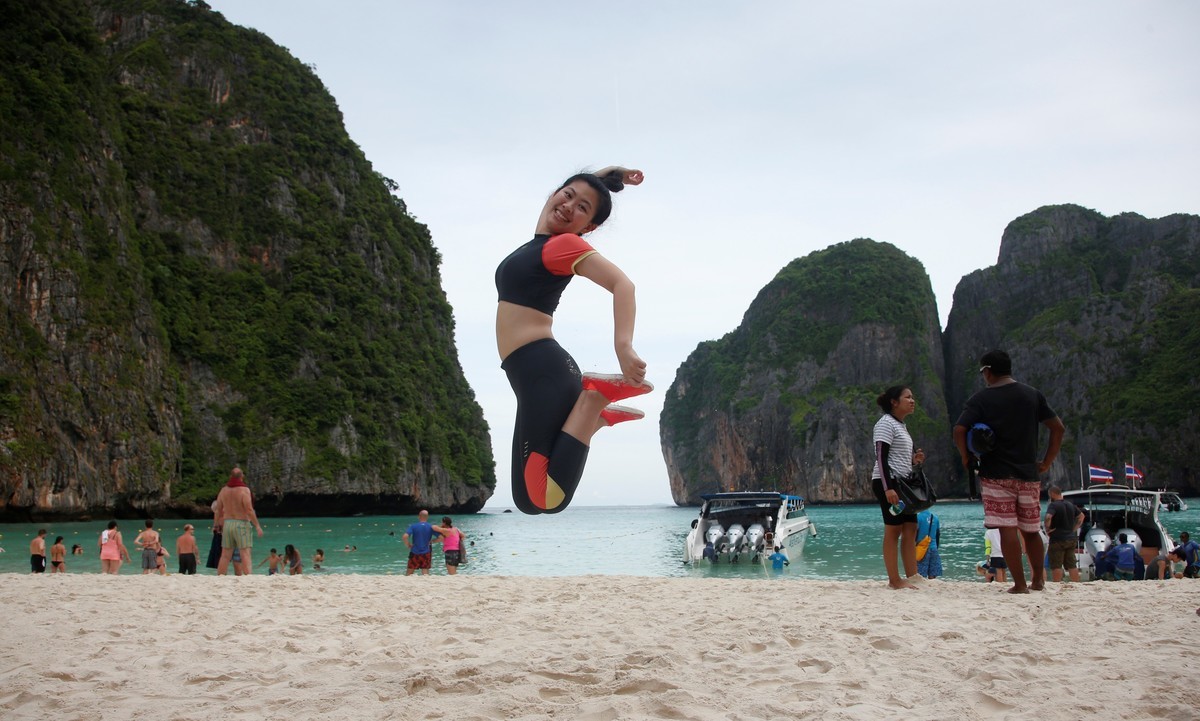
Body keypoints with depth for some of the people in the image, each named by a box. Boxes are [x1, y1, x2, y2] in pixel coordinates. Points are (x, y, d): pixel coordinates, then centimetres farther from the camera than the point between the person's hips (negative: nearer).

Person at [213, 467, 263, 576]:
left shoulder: (224, 490, 6)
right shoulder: (244, 490, -10)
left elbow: (218, 510, 11)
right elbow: (249, 510, -16)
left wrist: (216, 524, 26)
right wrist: (257, 526, -11)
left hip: (227, 523, 5)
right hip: (242, 523, -5)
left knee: (225, 555, 10)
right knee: (245, 554, -7)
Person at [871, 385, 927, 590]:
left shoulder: (900, 426, 20)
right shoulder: (886, 423, -8)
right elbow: (881, 458, -17)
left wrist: (914, 460, 7)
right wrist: (888, 488, -25)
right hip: (888, 482, -9)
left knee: (910, 529, 4)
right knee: (893, 530, -8)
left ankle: (912, 577, 5)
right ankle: (895, 580, -7)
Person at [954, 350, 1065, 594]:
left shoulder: (981, 399, -4)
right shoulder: (1033, 395, 7)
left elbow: (959, 431, -15)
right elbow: (1058, 428, 5)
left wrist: (966, 458, 0)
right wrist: (1047, 462, 11)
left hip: (996, 474, -4)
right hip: (1028, 474, 4)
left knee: (1007, 529, -5)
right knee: (1031, 531, 15)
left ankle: (1019, 584, -7)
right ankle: (1038, 580, 22)